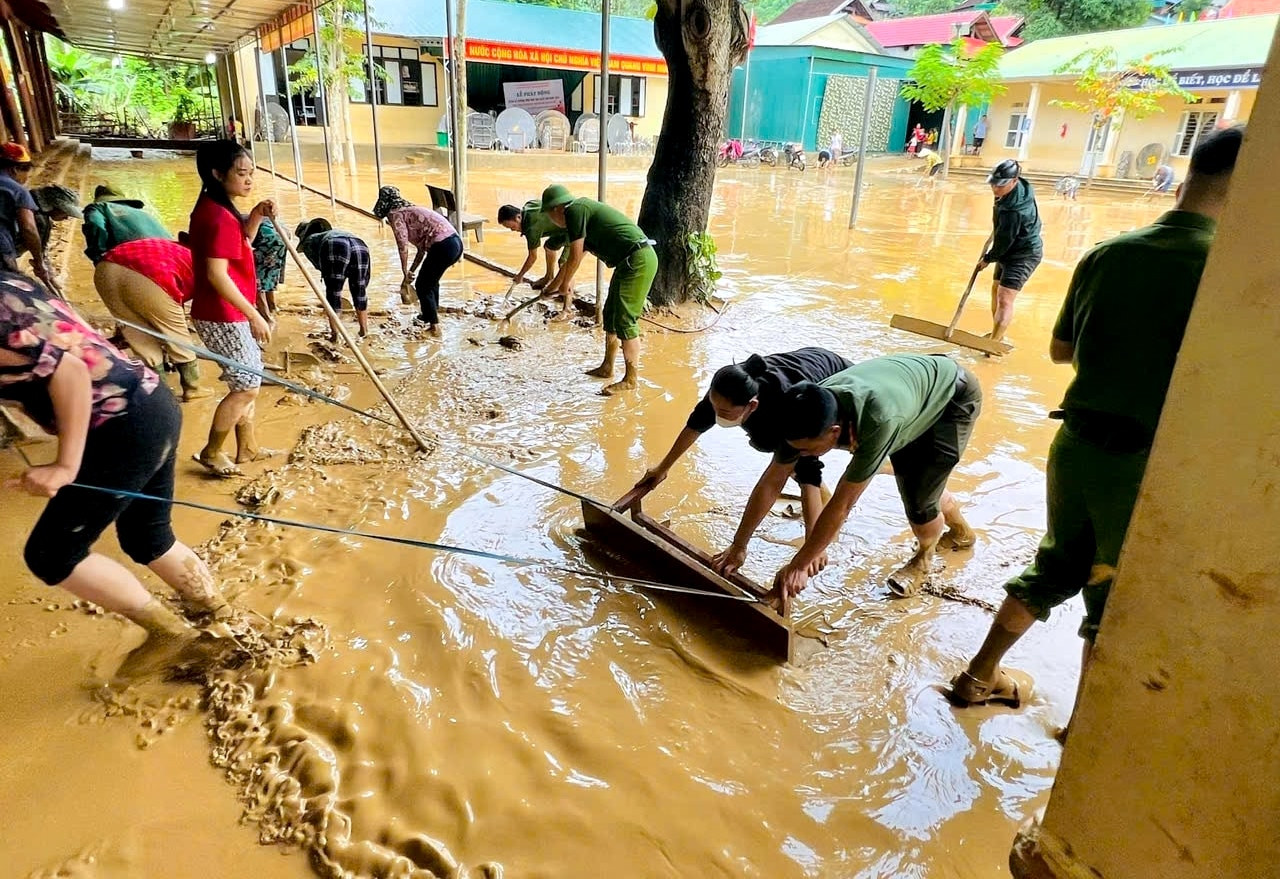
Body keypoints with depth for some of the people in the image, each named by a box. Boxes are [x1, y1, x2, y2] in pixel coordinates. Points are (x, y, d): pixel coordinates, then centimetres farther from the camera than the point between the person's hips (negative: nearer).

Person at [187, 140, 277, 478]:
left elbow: (239, 245, 22)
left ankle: (247, 447, 28)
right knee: (247, 386, -2)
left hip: (227, 314, 10)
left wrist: (255, 217, 5)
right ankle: (211, 453, 11)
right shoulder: (219, 216, -21)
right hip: (223, 317, -10)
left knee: (246, 381, 17)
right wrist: (254, 315, -23)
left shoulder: (215, 208, 9)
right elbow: (217, 274, -27)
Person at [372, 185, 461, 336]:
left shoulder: (395, 214, 2)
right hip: (456, 242, 8)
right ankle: (434, 315, 44)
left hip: (443, 246, -8)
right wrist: (411, 272, 29)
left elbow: (403, 245, -9)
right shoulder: (411, 211, 28)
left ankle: (434, 327, 12)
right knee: (431, 281, 29)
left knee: (422, 287, 9)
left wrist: (406, 273, 0)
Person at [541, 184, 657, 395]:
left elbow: (575, 257, -9)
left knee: (624, 320, -9)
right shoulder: (583, 210, 21)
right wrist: (558, 281, 44)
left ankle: (631, 378, -3)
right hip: (630, 262, 10)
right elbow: (577, 255, 34)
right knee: (610, 314, 16)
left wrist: (565, 283, 7)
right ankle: (607, 368, 26)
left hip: (638, 260, -10)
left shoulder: (575, 210, -8)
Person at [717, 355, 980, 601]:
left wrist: (798, 566, -30)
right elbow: (770, 483, -17)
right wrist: (738, 546, -13)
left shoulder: (878, 422, -47)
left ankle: (924, 558, 24)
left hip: (954, 395, -6)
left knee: (919, 500, -10)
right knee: (911, 485, 16)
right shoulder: (808, 418, -27)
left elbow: (842, 504, -38)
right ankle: (960, 530, 48)